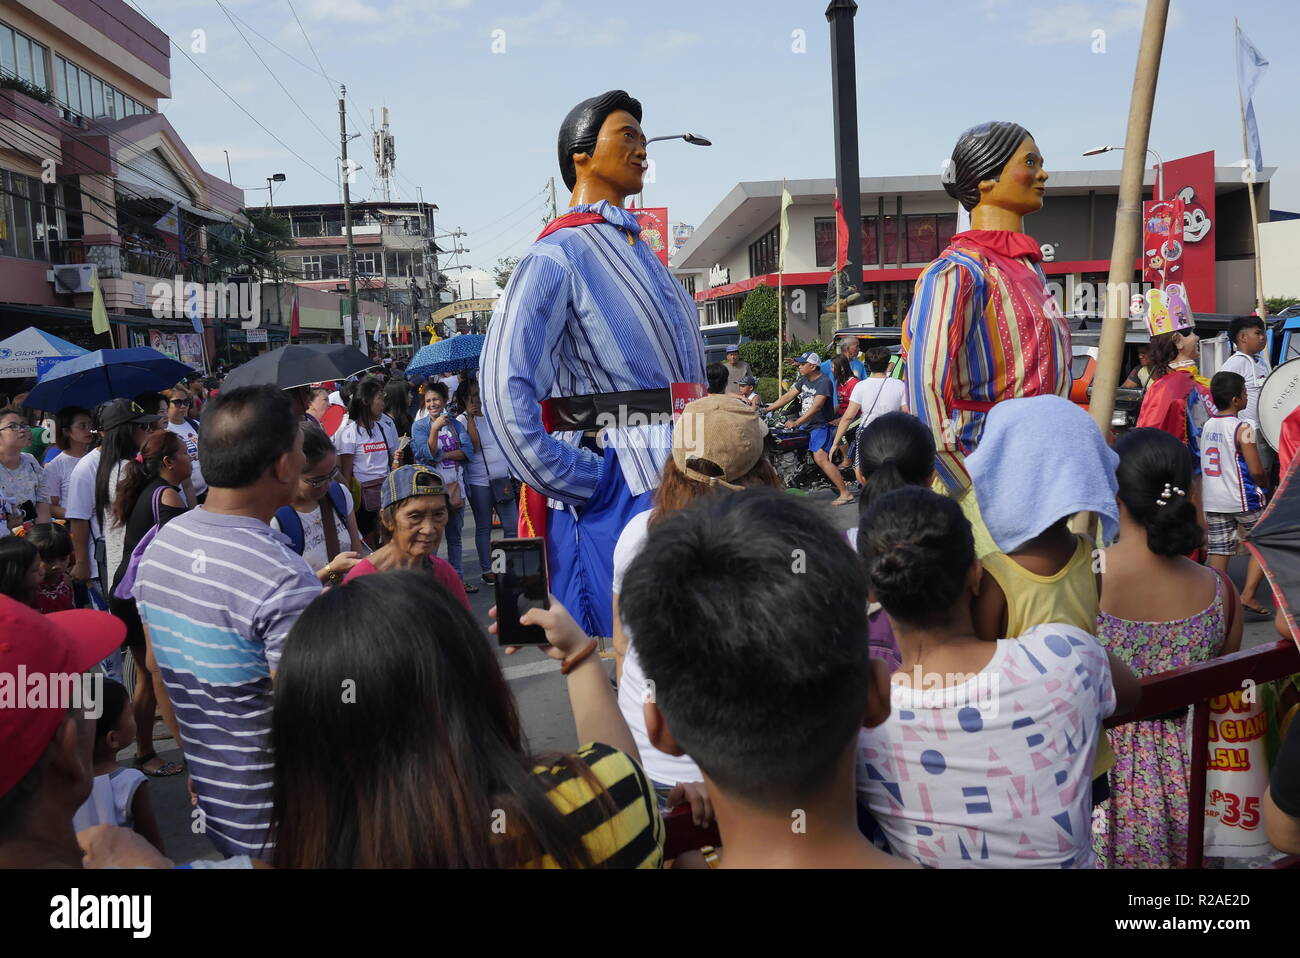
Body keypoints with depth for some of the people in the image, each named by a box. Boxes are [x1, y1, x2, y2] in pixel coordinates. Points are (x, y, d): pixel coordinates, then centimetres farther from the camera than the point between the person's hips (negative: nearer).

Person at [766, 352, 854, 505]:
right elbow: (788, 396, 12)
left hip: (821, 425, -10)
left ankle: (845, 493, -22)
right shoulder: (804, 380, 10)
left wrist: (796, 423, -32)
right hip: (806, 425, 10)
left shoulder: (824, 382, -17)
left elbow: (816, 407, -27)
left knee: (820, 458, -23)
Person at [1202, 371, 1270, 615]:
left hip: (1212, 500, 6)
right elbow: (1256, 470, -16)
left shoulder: (1207, 426, 5)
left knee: (1219, 551, 7)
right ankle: (1248, 595, 5)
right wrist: (1266, 486, 3)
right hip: (1243, 499, -6)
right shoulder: (1243, 429, -15)